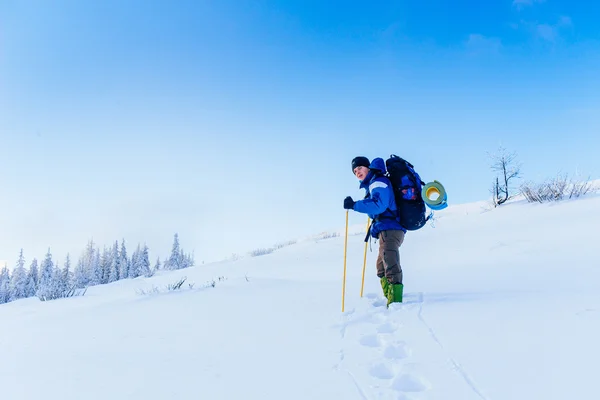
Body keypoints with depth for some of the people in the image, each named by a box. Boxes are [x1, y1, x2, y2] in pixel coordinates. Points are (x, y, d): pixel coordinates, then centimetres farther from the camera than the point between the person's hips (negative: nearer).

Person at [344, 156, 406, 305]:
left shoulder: (378, 182, -9)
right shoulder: (372, 184, 21)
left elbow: (379, 204, -26)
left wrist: (354, 205, -27)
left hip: (390, 228, -12)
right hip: (387, 230, 12)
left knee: (390, 265, -22)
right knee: (381, 267, 20)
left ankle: (395, 301, -30)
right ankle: (390, 300, 27)